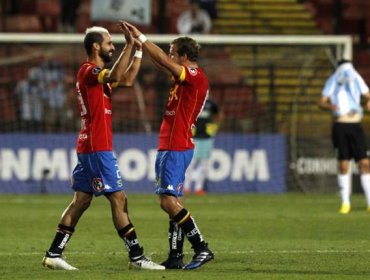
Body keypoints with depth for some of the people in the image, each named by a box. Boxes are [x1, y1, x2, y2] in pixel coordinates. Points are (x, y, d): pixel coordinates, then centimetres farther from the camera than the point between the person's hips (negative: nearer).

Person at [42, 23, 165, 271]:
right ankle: (137, 257, -7)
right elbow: (115, 77, -31)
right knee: (119, 199, -8)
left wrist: (138, 51, 14)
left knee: (81, 201, 9)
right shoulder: (88, 71, -12)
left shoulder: (97, 73, 18)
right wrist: (129, 46, -28)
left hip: (88, 148, 10)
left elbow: (126, 81, 20)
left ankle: (54, 254, 9)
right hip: (97, 148, -10)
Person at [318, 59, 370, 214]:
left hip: (355, 126, 2)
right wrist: (330, 106, -25)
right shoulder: (332, 82, 4)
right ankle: (345, 203, 4)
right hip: (340, 126, -2)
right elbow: (321, 103, -1)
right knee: (343, 165, -3)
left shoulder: (356, 80, 11)